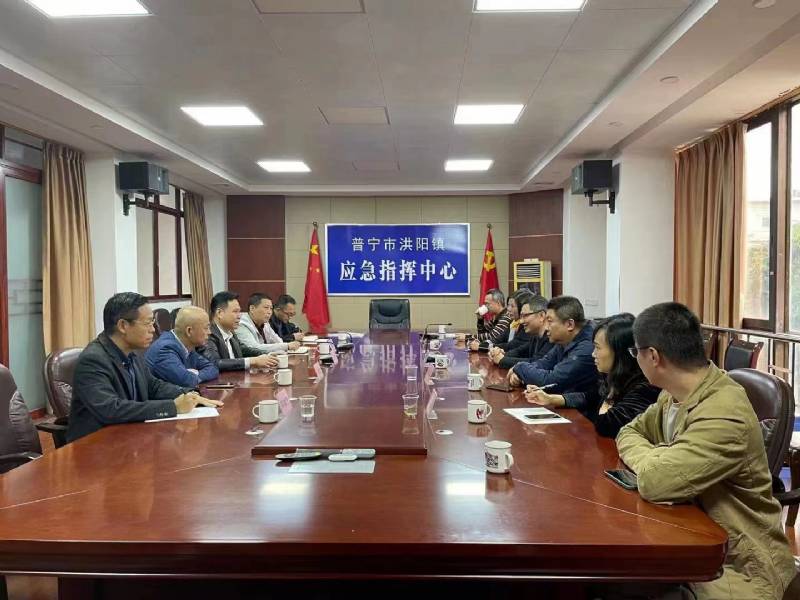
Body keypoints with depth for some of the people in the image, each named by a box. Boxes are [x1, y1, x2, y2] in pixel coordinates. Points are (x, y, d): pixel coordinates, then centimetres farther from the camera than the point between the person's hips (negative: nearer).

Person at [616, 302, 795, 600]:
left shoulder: (724, 414, -29)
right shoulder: (675, 394, -1)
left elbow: (654, 480, -36)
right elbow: (629, 433, 8)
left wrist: (644, 456, -13)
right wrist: (652, 458, -13)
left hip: (736, 565, -7)